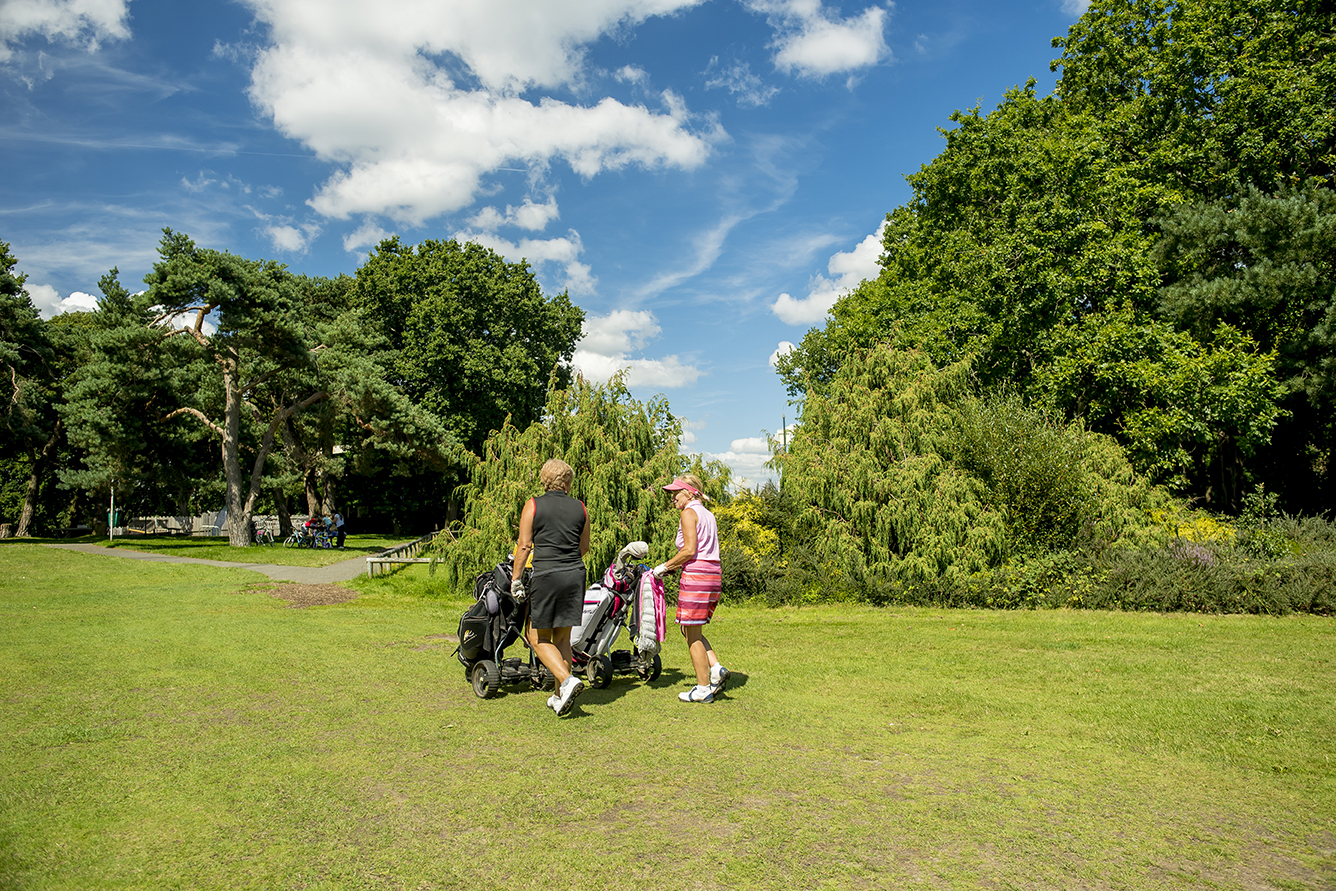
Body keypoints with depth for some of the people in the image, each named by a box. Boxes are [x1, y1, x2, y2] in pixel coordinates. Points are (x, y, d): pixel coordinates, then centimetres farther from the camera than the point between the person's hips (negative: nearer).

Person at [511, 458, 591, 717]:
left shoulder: (533, 506, -1)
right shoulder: (580, 507, 8)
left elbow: (524, 545, -6)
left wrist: (515, 579, -2)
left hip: (546, 576, -4)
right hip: (575, 574, 4)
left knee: (539, 638, 8)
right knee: (563, 637, 14)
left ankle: (567, 680, -11)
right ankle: (560, 696, 17)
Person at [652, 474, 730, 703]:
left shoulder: (689, 512, -6)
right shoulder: (707, 515, 19)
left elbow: (689, 551, -15)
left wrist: (664, 567, -4)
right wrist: (672, 567, 17)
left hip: (696, 576, -9)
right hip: (713, 575, 9)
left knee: (693, 635, 1)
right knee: (689, 630, 18)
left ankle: (703, 689, 7)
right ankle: (716, 668, 5)